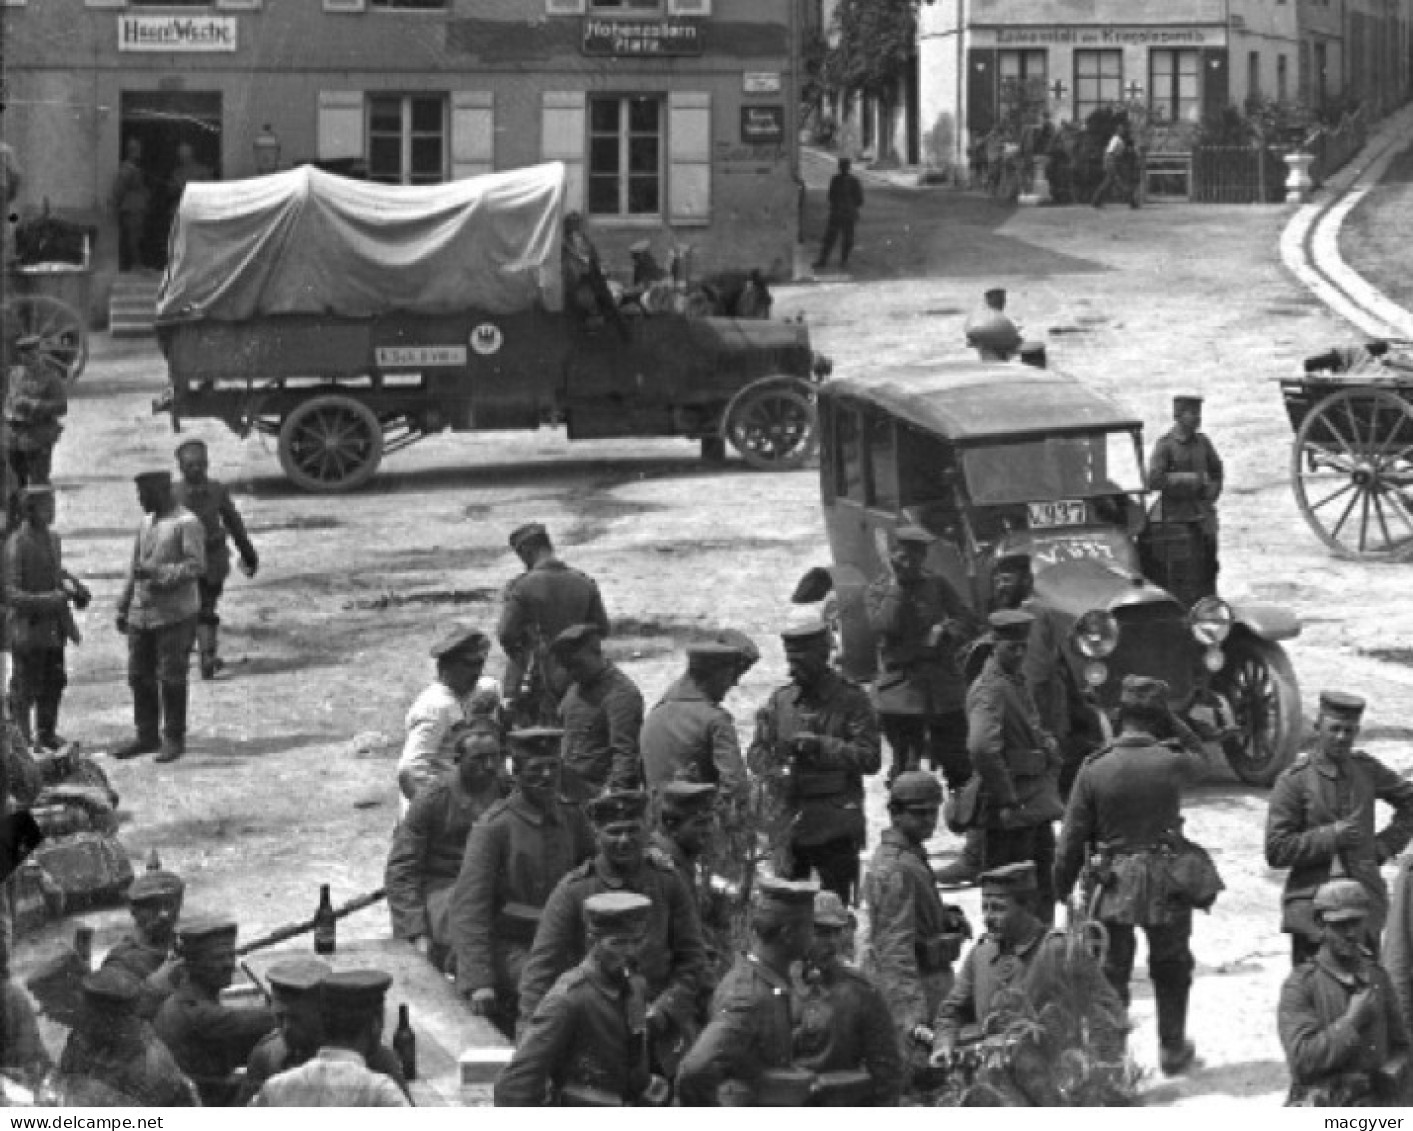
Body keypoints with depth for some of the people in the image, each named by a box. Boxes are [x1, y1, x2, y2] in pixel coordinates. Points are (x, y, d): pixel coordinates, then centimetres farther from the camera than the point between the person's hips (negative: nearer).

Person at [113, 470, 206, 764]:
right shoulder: (146, 523, 15)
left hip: (175, 615, -7)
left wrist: (157, 573, -23)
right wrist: (123, 607, 17)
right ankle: (146, 736, 16)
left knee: (171, 678, -3)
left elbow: (196, 566, -15)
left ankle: (175, 739, 6)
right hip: (141, 614, 7)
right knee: (139, 676, 7)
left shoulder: (187, 524, -8)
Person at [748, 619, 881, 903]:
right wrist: (775, 771, -13)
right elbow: (757, 752, 8)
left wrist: (820, 745, -17)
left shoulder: (851, 699, -3)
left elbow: (870, 758, -9)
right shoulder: (781, 699, 9)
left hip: (836, 826, -4)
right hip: (788, 821, 4)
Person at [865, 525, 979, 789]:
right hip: (900, 686, -2)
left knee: (957, 765, 3)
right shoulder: (877, 590, 3)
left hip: (944, 688, 2)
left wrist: (947, 634, -14)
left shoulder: (938, 585, 9)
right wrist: (897, 586, -12)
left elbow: (967, 623, 6)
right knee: (905, 763, -1)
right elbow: (884, 626, -15)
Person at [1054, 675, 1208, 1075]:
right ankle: (1173, 1049, 30)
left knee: (1110, 971, 10)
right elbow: (1201, 763, 15)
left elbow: (1072, 838, -5)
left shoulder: (1095, 769, -10)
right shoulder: (1173, 762, -12)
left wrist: (1062, 887, 6)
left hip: (1114, 885, 0)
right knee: (1171, 968, 20)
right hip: (1166, 882, 0)